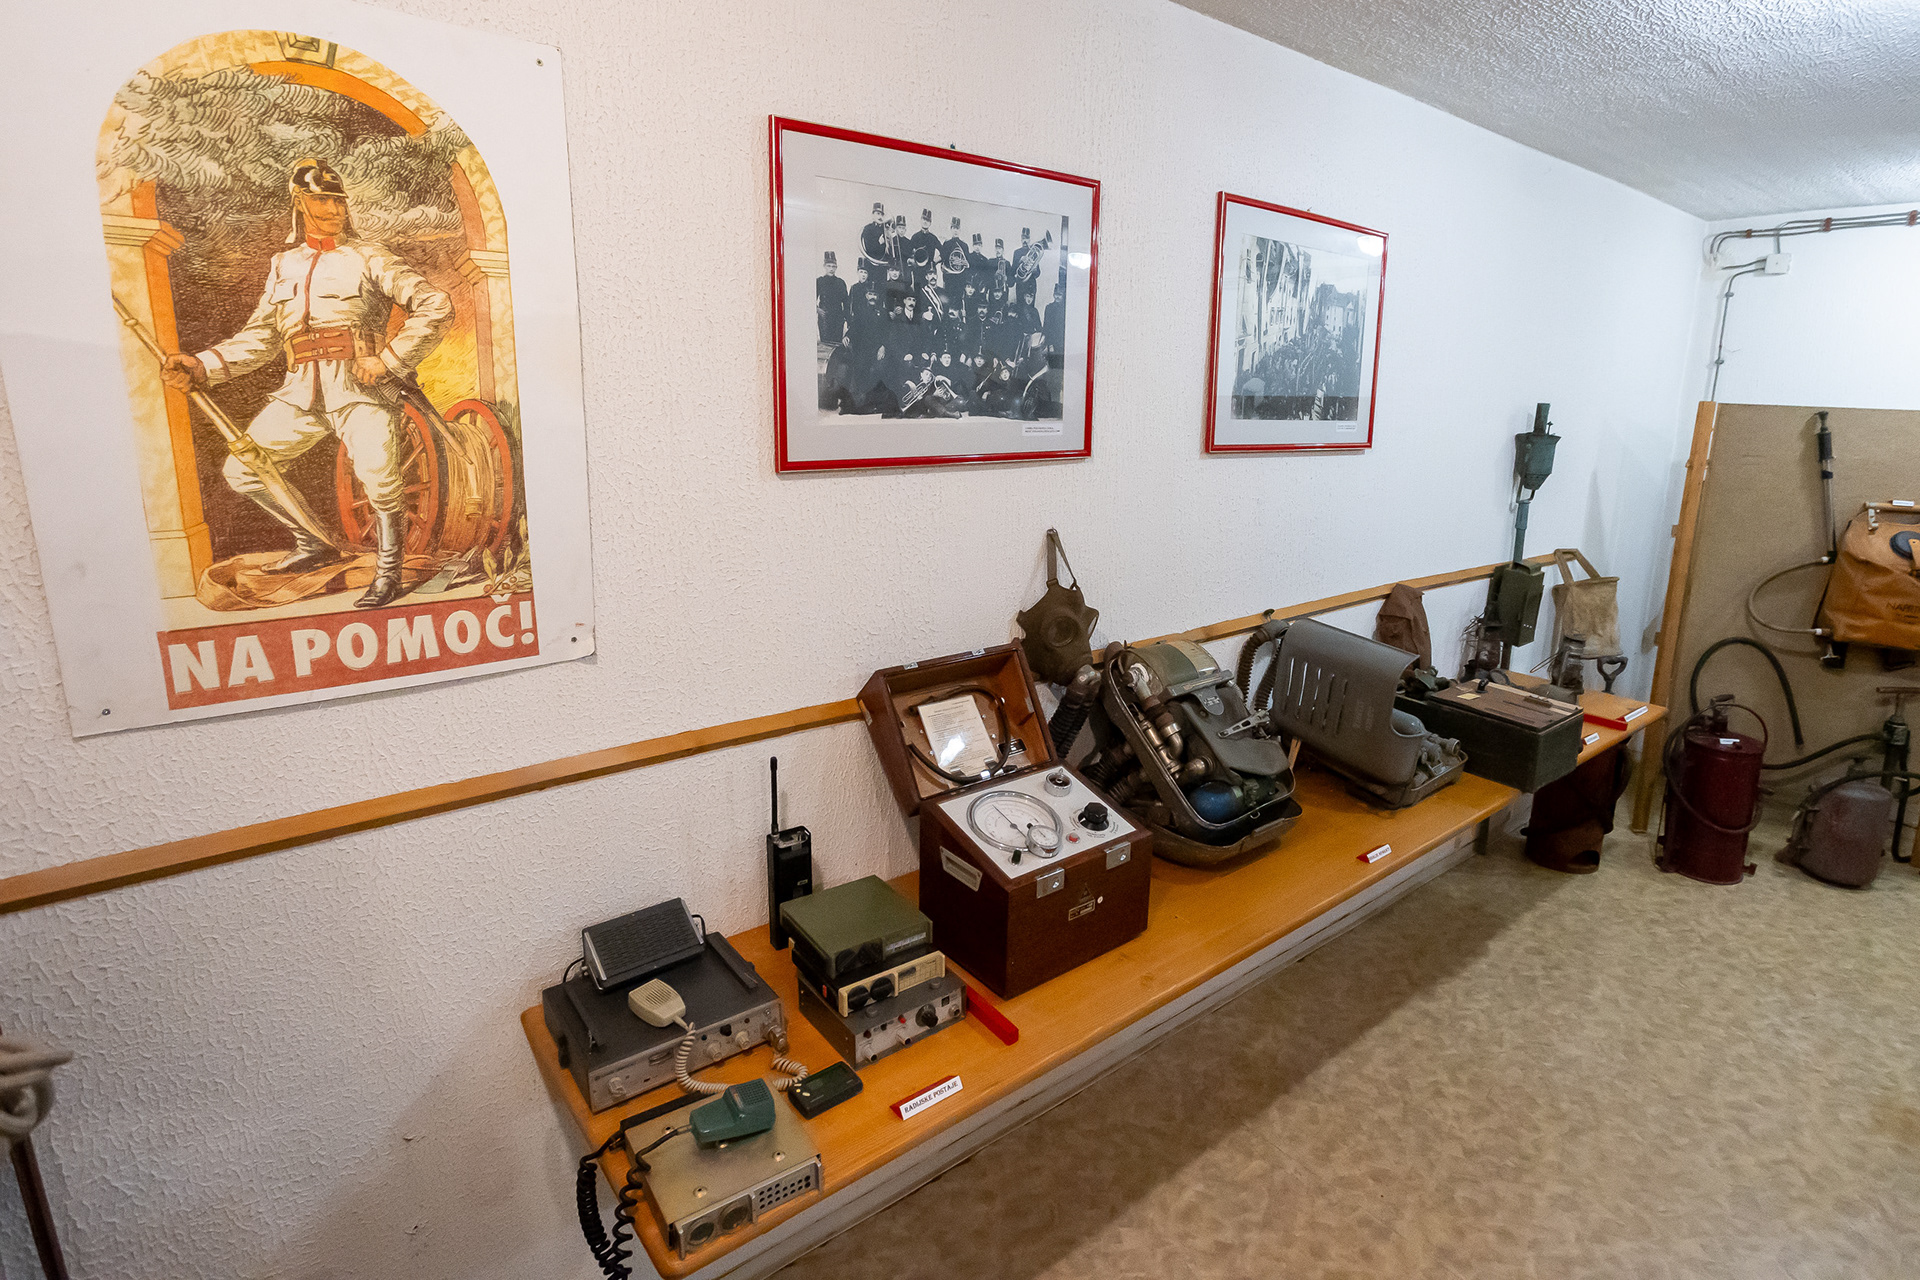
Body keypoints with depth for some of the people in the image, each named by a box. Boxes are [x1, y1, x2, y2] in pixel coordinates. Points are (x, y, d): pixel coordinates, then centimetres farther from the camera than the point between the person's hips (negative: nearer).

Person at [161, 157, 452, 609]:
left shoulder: (369, 257, 6)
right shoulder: (283, 265, 20)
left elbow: (436, 306, -5)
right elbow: (258, 338, 21)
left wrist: (389, 359, -11)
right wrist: (200, 367, 8)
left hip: (359, 385, -6)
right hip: (301, 389, 6)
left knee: (380, 478, -24)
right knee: (241, 469, 3)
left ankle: (388, 573, -4)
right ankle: (313, 543, 20)